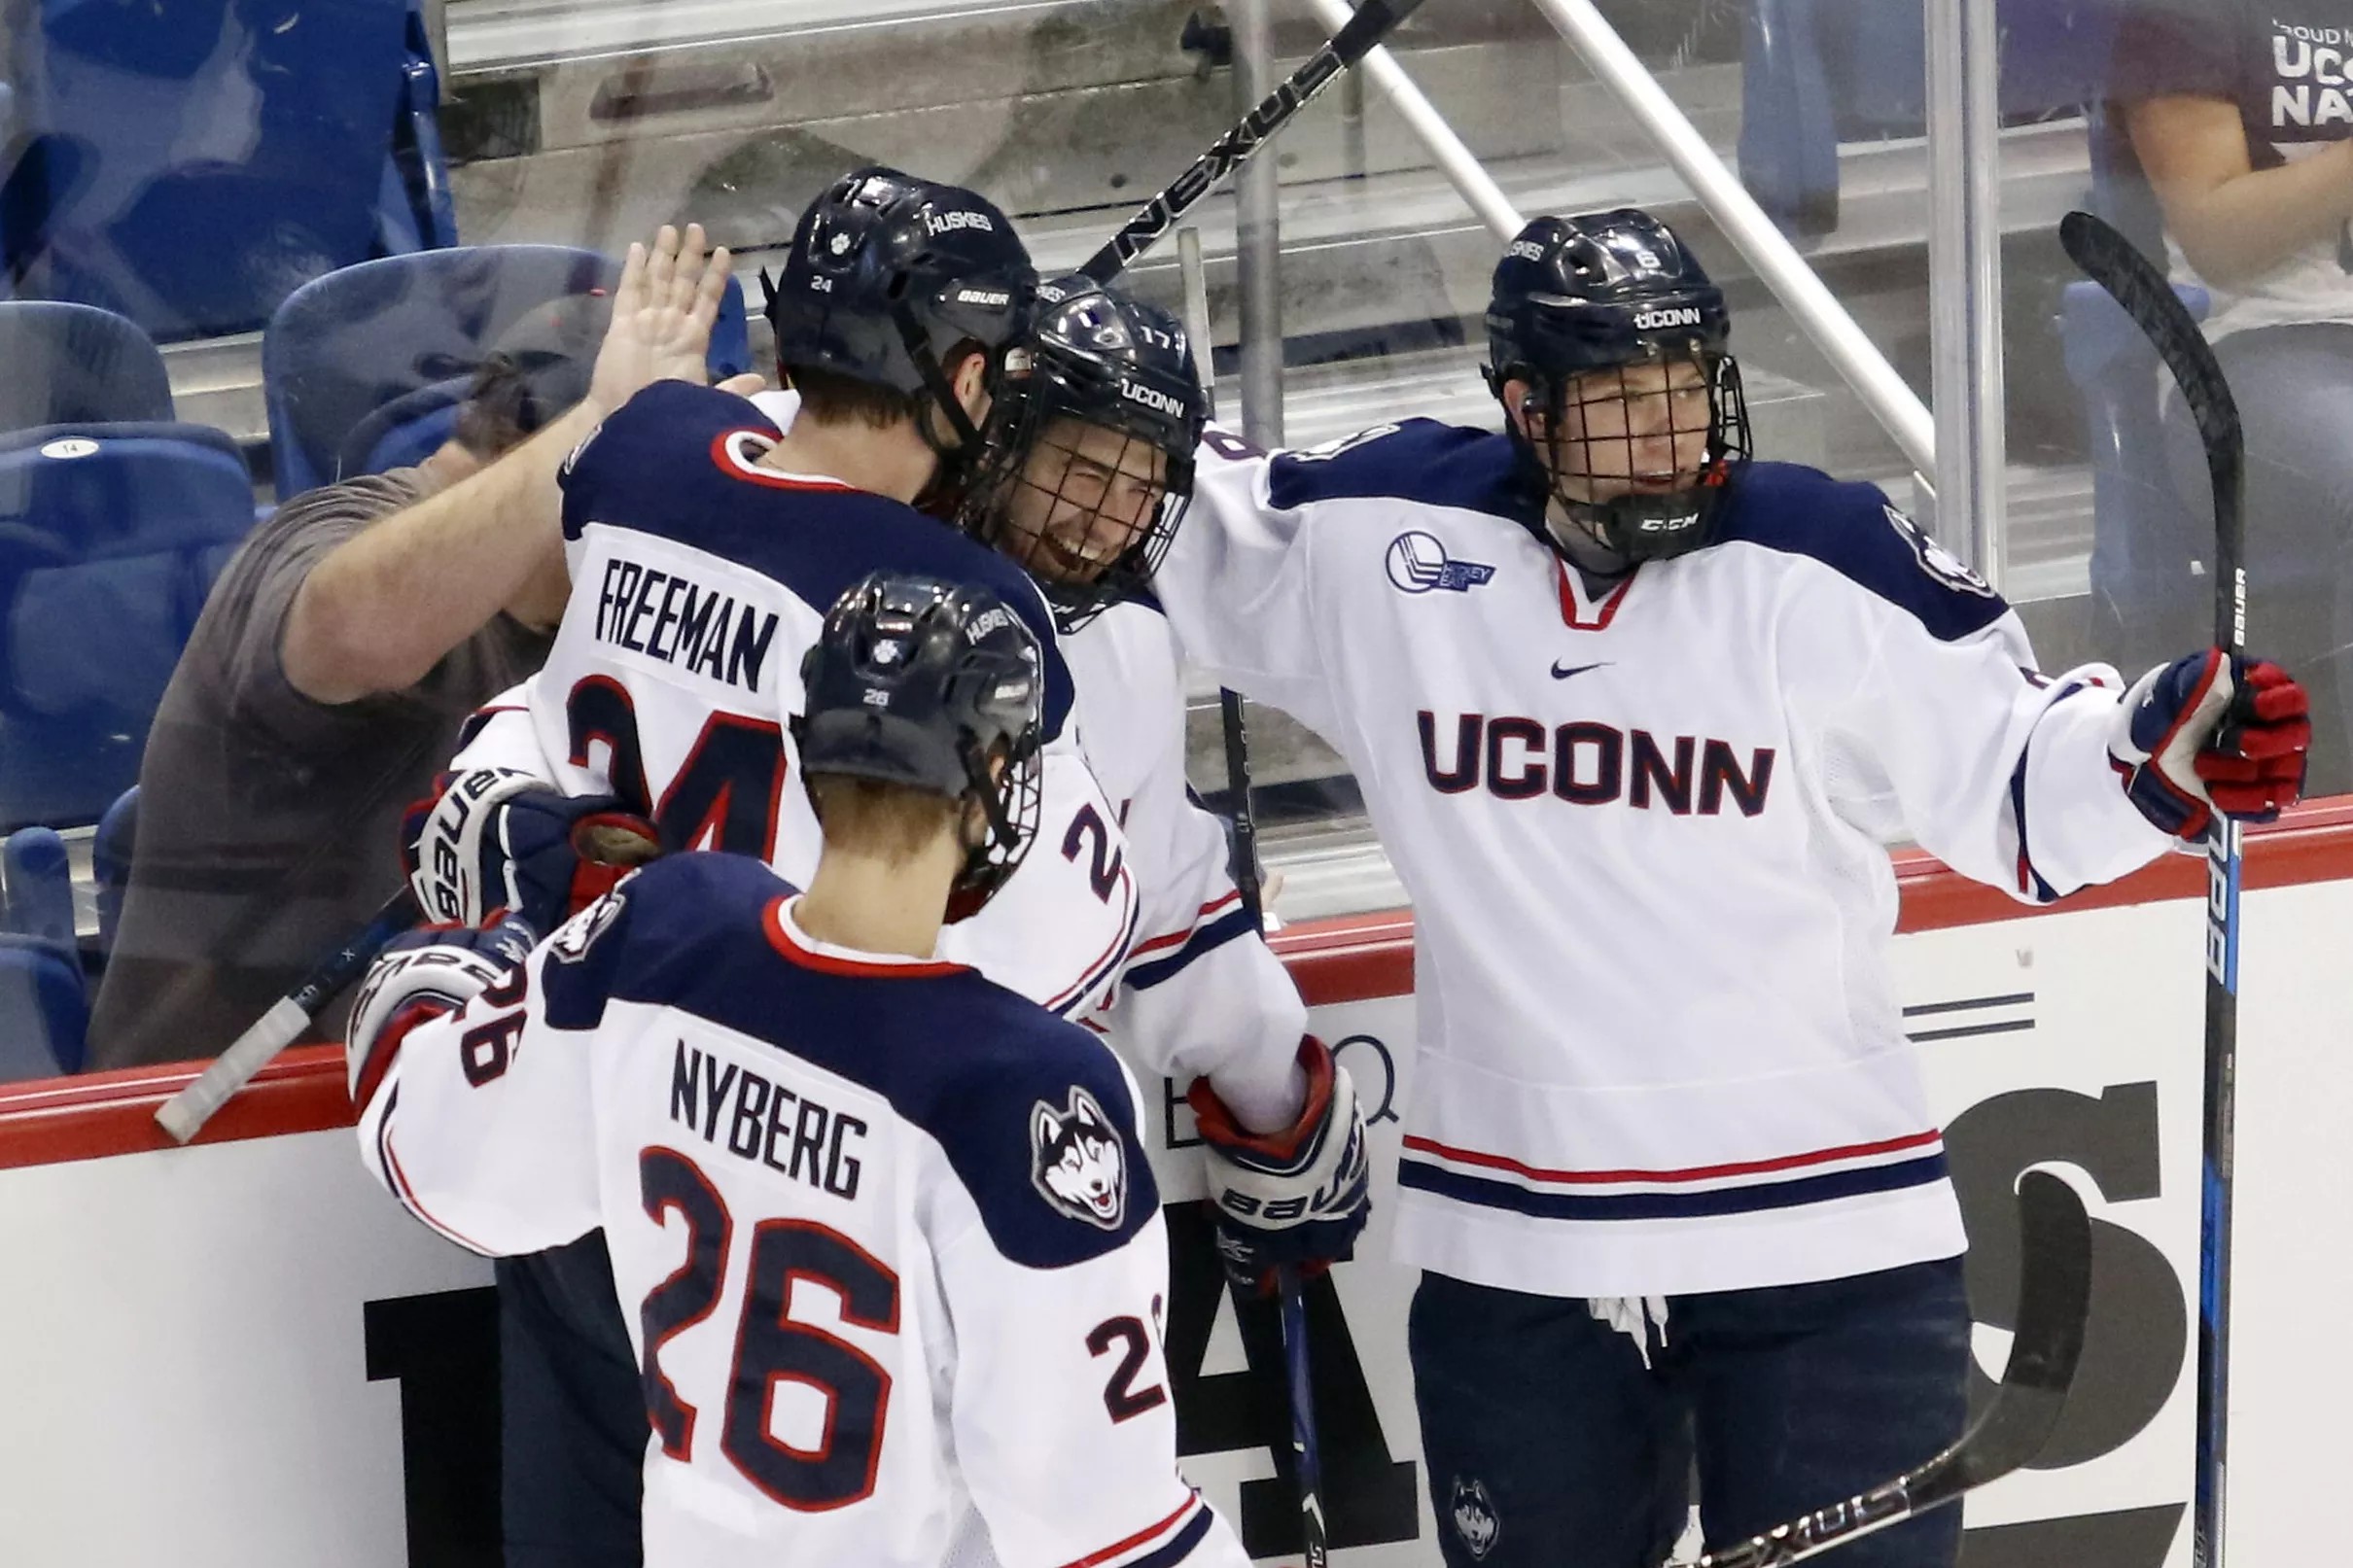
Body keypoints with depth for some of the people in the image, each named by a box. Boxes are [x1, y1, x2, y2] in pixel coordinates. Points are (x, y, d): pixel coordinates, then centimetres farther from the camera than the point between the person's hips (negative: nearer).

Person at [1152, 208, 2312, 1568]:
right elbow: (1206, 529, 15)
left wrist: (2176, 742, -21)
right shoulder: (1389, 540, -3)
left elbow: (2016, 785, -4)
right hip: (1512, 1248, 3)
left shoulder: (1830, 565, -10)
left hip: (1821, 1244, -3)